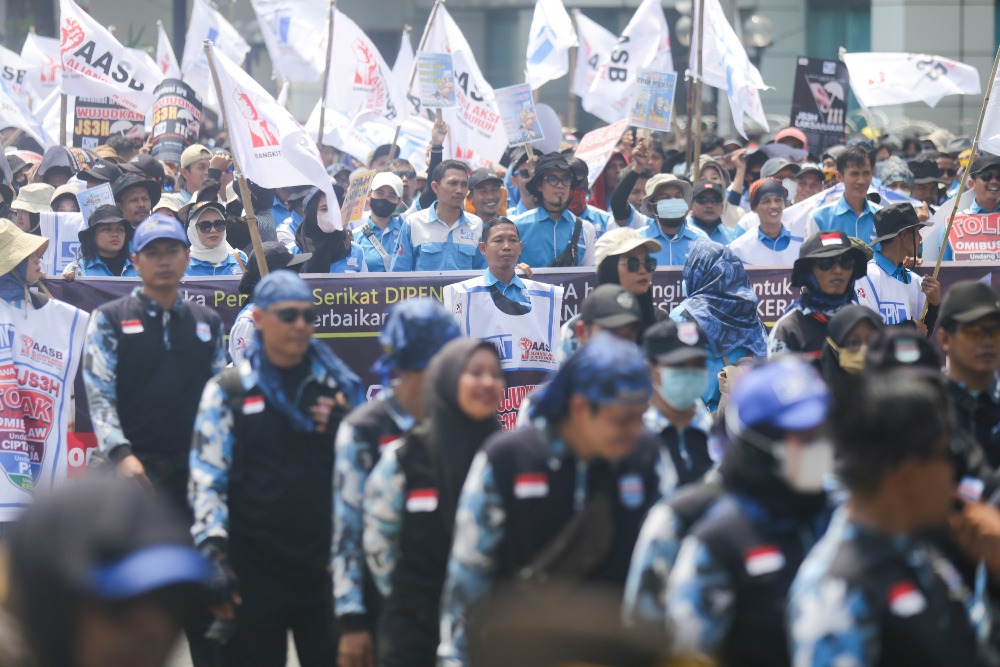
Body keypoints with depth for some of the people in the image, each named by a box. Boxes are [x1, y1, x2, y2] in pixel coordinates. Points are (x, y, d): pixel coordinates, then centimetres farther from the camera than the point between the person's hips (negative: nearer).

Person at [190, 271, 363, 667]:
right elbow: (207, 479, -3)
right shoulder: (227, 392, 2)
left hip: (326, 564, 2)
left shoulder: (339, 387, 9)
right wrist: (213, 552, -12)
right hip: (253, 570, -2)